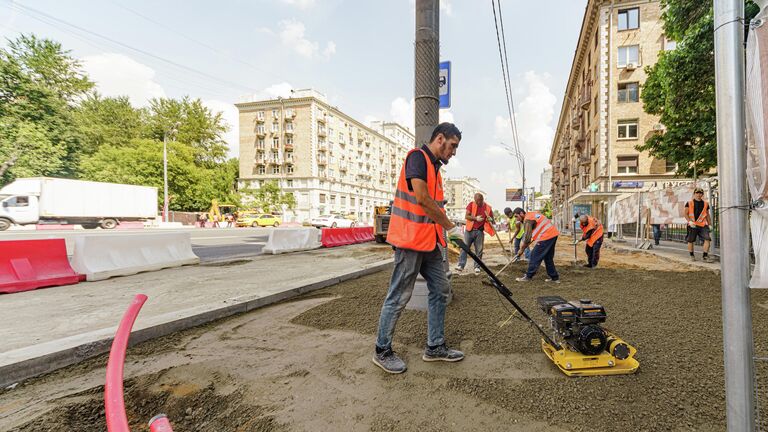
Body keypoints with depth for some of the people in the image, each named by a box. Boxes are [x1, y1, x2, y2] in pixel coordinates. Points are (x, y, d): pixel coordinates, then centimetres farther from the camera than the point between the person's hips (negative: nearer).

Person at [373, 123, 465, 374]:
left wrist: (447, 232, 12)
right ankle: (382, 351, 14)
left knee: (440, 289, 12)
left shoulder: (434, 167, 18)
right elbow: (422, 198, -20)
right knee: (399, 296, -1)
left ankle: (435, 346, 23)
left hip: (429, 241, 10)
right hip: (410, 240, -10)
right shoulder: (417, 157, -11)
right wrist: (451, 227, -13)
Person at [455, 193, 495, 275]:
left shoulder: (488, 207, 1)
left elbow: (492, 219, 11)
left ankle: (477, 267, 12)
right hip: (469, 230, -1)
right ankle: (460, 265, 1)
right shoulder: (471, 204, -1)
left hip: (480, 231, 1)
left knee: (479, 250, 3)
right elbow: (466, 216, -7)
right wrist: (476, 218, -20)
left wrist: (490, 219, -14)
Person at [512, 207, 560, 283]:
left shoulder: (528, 219, -11)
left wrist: (523, 246, -3)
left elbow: (527, 236, -16)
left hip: (546, 236, -10)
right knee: (548, 257, 18)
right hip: (553, 234, 10)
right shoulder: (532, 214, 18)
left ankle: (528, 276, 1)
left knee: (535, 256, -4)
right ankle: (554, 277, 22)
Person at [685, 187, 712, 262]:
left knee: (707, 239, -11)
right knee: (690, 241, 3)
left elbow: (707, 215, 19)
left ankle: (705, 256, -4)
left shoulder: (705, 204, 13)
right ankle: (692, 256, 18)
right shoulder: (689, 203, 3)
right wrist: (690, 221, -13)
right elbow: (686, 214, 1)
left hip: (703, 225, 3)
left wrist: (709, 224, 16)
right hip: (692, 225, -2)